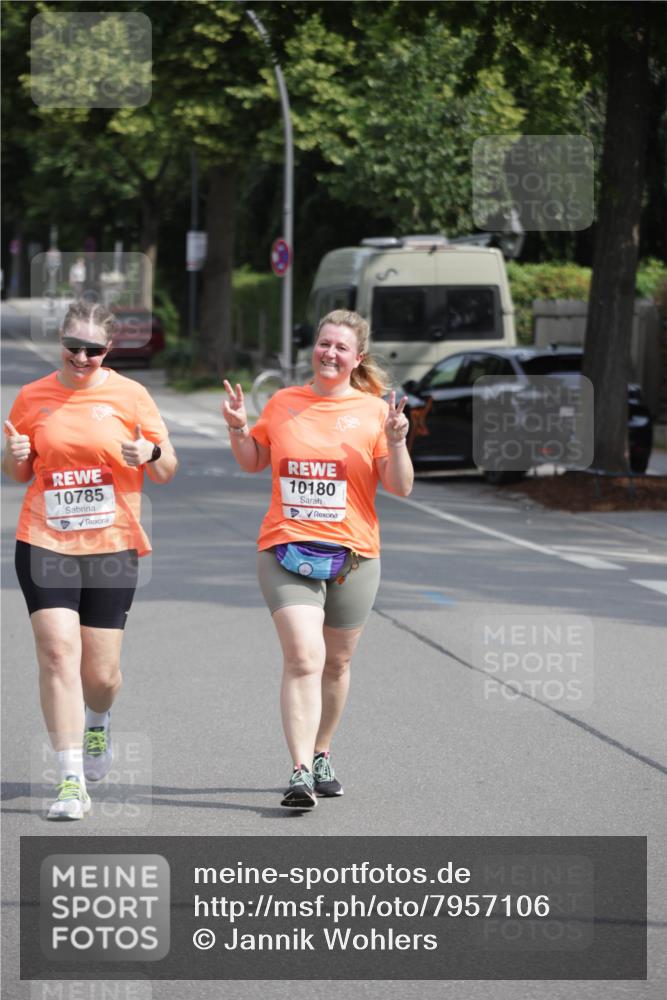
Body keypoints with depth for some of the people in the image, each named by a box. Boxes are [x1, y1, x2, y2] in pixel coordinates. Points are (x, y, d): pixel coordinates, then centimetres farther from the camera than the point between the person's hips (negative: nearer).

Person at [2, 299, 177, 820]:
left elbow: (166, 471, 4)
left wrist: (150, 454, -18)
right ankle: (72, 781, -13)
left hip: (112, 546, 0)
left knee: (100, 671, 3)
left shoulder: (129, 395, 1)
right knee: (58, 652, -15)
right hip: (44, 542, 0)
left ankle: (97, 722, 42)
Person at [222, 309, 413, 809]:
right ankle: (300, 774, -20)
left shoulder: (373, 411, 2)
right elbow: (253, 462, 21)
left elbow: (400, 488, 0)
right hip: (286, 550, -1)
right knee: (303, 657, -15)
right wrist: (239, 429, 3)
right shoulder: (283, 403, 7)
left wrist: (396, 441, -15)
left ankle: (321, 757, 31)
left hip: (352, 556, 1)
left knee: (336, 662, 12)